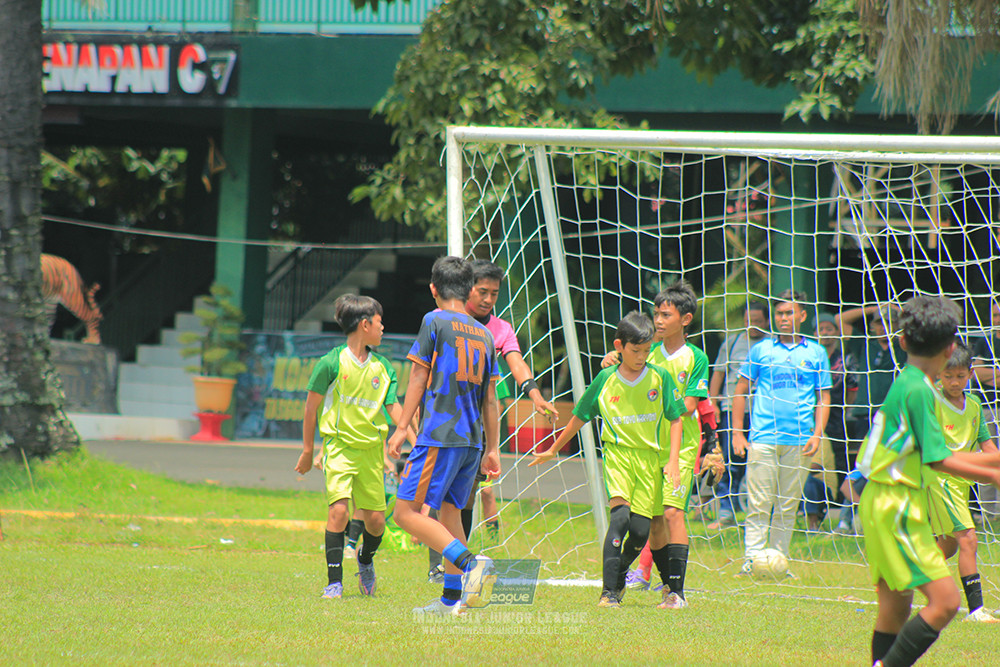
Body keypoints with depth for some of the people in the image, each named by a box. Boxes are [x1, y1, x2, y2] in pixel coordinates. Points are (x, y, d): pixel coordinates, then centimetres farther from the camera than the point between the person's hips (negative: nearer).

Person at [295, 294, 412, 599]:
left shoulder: (382, 367, 6)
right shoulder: (332, 363, -7)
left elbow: (394, 407, 4)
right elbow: (312, 406, 1)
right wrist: (308, 450, 4)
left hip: (371, 448, 4)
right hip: (339, 446, -4)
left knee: (375, 519, 4)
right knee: (338, 508, -19)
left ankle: (365, 558, 37)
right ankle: (334, 581, -11)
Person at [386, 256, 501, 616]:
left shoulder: (435, 321, -2)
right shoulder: (484, 334, 15)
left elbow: (419, 377, -5)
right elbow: (490, 398, 17)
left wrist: (402, 428, -3)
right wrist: (492, 449, 20)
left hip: (439, 434, -7)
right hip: (472, 438, 7)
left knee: (407, 511, -9)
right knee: (449, 512, 16)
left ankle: (471, 563, -25)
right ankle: (452, 598, 11)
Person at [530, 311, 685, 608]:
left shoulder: (660, 378, 2)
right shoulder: (606, 380, 2)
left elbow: (675, 419, 8)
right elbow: (579, 418, 14)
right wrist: (553, 450, 21)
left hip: (650, 457, 1)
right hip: (617, 452, -1)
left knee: (640, 529, -4)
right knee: (620, 515, -23)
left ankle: (619, 575, 27)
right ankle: (609, 590, -23)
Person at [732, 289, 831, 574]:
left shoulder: (815, 353, 10)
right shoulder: (761, 350, 8)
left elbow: (823, 398, 12)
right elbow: (741, 391, 12)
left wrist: (817, 434, -1)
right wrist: (737, 432, 4)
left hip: (799, 441, 1)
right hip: (763, 438, -1)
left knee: (788, 506, 4)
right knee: (759, 503, -8)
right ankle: (751, 559, -10)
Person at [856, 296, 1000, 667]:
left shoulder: (907, 383, 13)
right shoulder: (918, 390, -15)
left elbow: (931, 455, 20)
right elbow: (937, 460, -16)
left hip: (881, 505, 10)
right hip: (896, 506, -10)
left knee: (895, 607, 13)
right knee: (944, 599, -14)